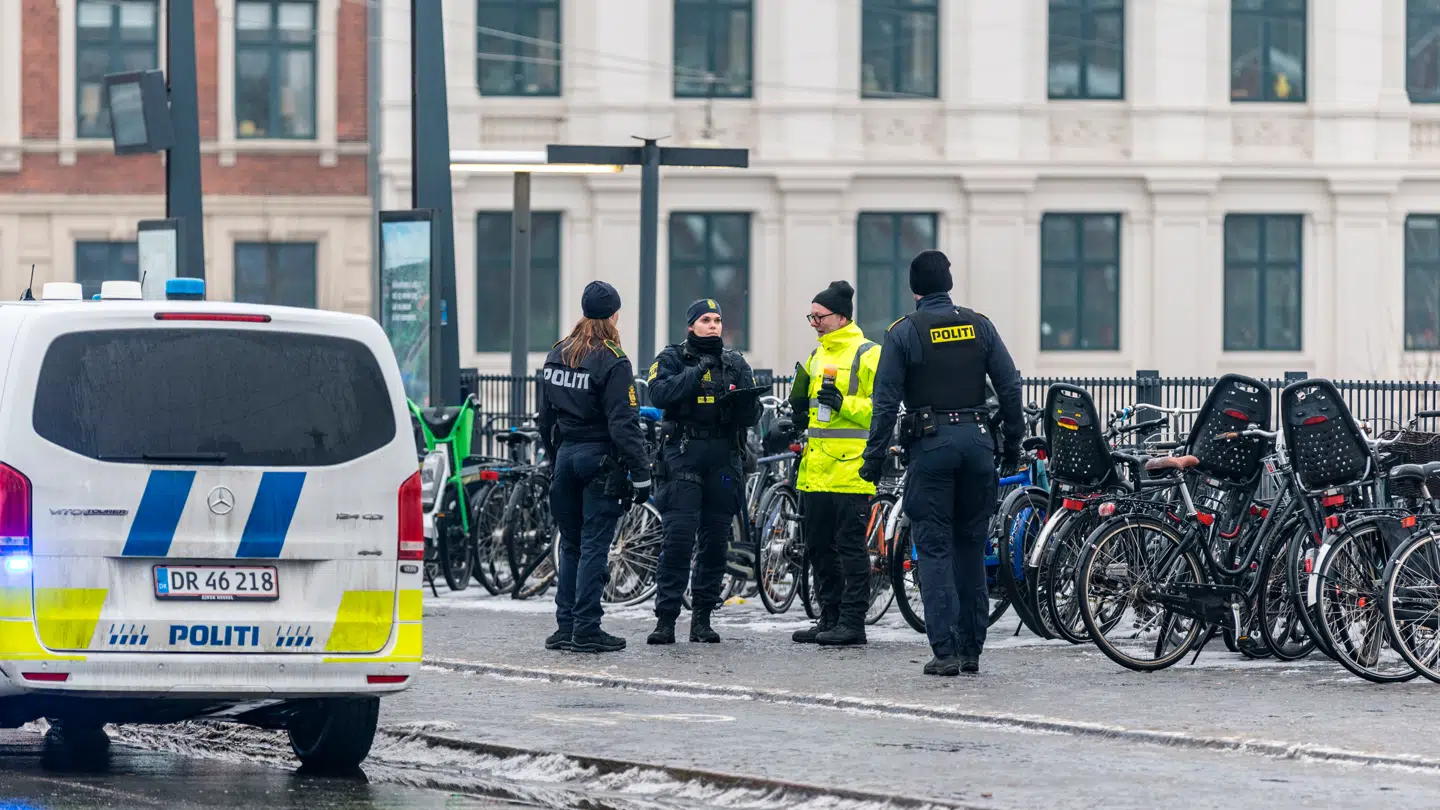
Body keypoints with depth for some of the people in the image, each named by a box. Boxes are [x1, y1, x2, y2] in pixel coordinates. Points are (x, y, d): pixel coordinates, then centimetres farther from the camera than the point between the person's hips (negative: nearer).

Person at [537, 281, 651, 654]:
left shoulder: (557, 354, 8)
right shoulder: (612, 361, -14)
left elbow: (546, 415, 15)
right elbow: (624, 423, -16)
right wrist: (641, 474, -13)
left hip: (566, 454, 6)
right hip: (601, 459, -6)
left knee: (570, 544, 13)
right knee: (594, 545, -4)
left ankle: (565, 626, 12)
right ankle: (586, 630, -4)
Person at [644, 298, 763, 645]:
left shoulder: (734, 363, 12)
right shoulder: (672, 359, 4)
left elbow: (753, 415, 6)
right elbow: (660, 394, -15)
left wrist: (745, 401, -16)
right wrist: (697, 372, -21)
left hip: (723, 458, 4)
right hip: (683, 456, -4)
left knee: (715, 540, 5)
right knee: (677, 537, -11)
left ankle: (702, 617, 13)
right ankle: (665, 618, -8)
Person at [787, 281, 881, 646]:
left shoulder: (867, 355, -7)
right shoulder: (816, 357, 18)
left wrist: (845, 404, -22)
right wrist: (799, 406, 6)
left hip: (851, 468, -8)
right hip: (817, 471, 8)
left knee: (850, 545, -5)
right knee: (819, 546, 10)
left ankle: (852, 622, -2)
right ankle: (830, 618, 18)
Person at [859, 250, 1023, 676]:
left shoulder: (903, 332, -3)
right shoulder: (979, 326, 7)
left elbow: (886, 401, -6)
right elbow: (1010, 388, 6)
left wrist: (874, 457, -2)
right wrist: (1013, 444, 15)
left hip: (930, 444, -3)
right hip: (977, 440, 3)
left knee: (934, 549, -2)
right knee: (971, 548, 11)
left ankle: (946, 650, -10)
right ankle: (971, 648, 13)